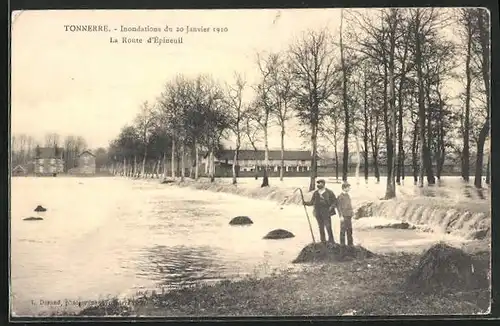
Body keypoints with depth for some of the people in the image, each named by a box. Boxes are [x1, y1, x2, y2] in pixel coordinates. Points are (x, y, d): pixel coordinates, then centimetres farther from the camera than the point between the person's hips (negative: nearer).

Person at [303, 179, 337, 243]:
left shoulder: (329, 192, 0)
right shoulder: (315, 193, 10)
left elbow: (334, 201, 3)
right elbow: (312, 202, 11)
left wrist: (331, 207, -12)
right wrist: (306, 203, -6)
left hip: (326, 212, -4)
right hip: (318, 213, 4)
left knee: (328, 227, -9)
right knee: (321, 227, 8)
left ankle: (331, 242, 1)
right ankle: (323, 241, 16)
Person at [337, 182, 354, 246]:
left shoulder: (348, 195, 13)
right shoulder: (340, 196, -11)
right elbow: (338, 206, -13)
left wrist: (352, 213, 18)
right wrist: (341, 216, -16)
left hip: (349, 215, 8)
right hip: (344, 216, -8)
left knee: (350, 230, 13)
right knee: (343, 230, -2)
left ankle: (350, 244, 22)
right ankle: (342, 244, 4)